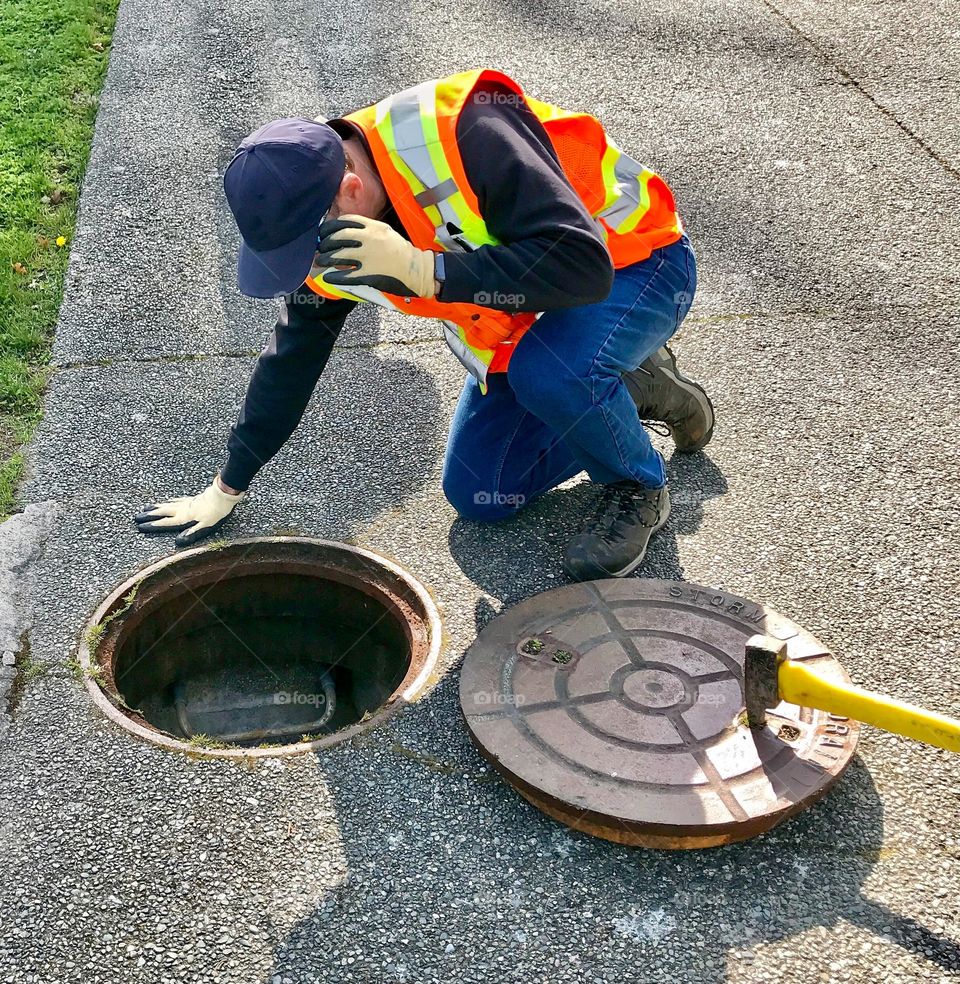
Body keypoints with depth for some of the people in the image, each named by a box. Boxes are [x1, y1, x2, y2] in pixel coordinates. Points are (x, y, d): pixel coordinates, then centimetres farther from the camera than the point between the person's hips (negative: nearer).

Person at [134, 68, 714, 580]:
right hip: (525, 318, 7)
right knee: (478, 496, 2)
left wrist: (422, 269, -48)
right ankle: (633, 388, 18)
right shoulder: (325, 226, -13)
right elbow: (292, 355, 0)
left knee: (548, 372, -38)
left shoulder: (467, 135, -37)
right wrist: (227, 489, 6)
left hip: (632, 259, -7)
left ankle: (640, 486, -7)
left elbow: (583, 264, -43)